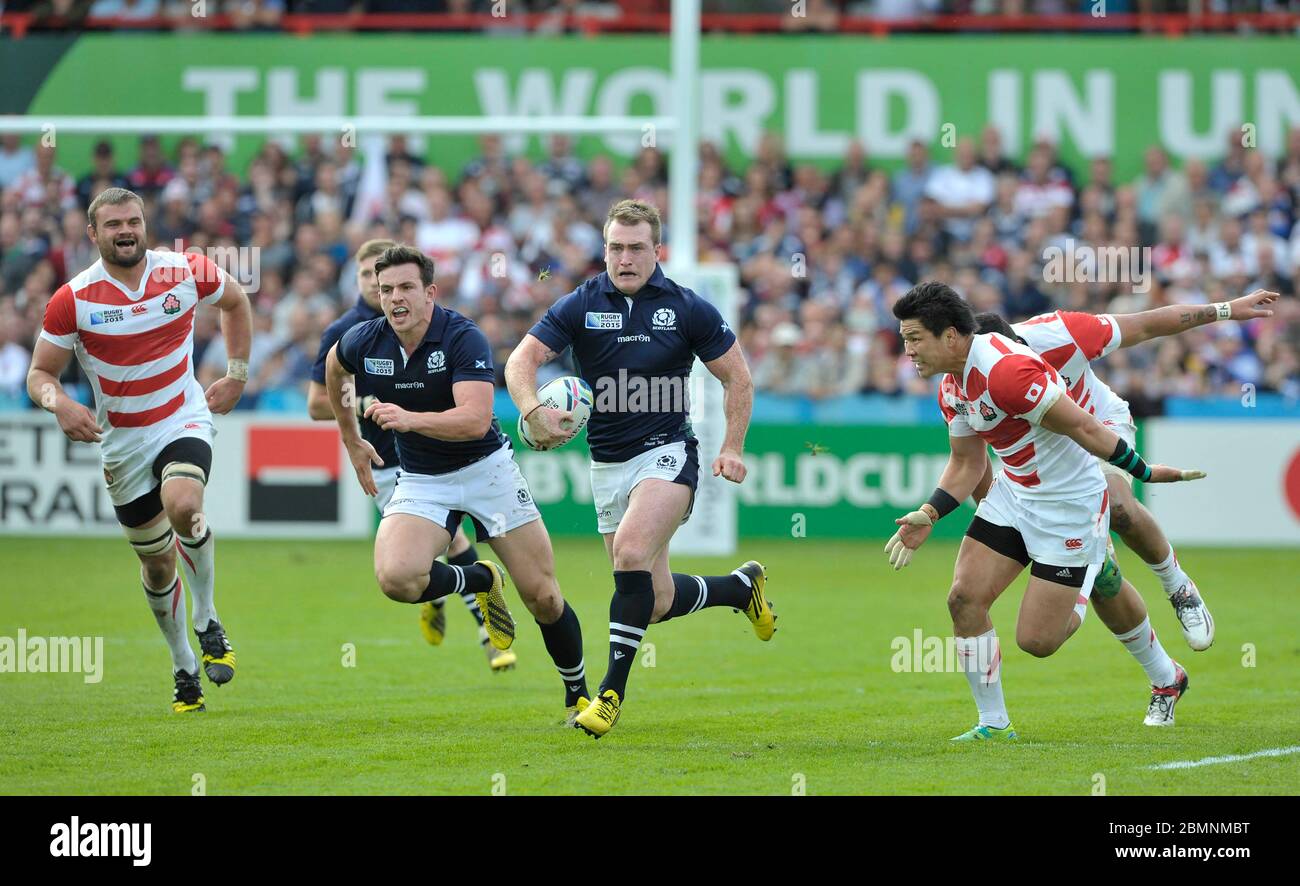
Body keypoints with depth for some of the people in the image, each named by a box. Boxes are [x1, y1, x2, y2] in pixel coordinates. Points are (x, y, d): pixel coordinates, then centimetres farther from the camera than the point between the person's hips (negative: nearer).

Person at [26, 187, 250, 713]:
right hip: (122, 442, 1)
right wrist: (59, 403, -28)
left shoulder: (186, 271, -8)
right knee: (156, 561, 8)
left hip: (184, 420, -1)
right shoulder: (72, 300, -11)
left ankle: (207, 623, -9)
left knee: (182, 506, -31)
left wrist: (237, 375, 8)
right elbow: (39, 373, -5)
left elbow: (235, 300, 13)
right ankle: (184, 670, 28)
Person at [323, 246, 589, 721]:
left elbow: (475, 419, -34)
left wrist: (410, 419, -48)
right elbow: (333, 367, 17)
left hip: (487, 468, -3)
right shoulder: (363, 342, -9)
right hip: (421, 481, 3)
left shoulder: (463, 337, -22)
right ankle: (481, 581, 6)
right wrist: (352, 441, 20)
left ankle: (578, 695, 25)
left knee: (543, 596, -1)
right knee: (395, 578, -25)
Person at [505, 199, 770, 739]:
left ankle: (613, 690, -21)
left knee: (631, 552, -29)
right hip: (607, 466, 4)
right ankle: (742, 586, 37)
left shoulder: (687, 309, -4)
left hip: (667, 453, -3)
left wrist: (732, 448, -5)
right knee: (657, 602, 6)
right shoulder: (580, 306, -2)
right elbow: (522, 359, -11)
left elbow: (737, 377, 5)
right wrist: (532, 410, -31)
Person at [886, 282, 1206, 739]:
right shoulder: (951, 387, 2)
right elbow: (967, 462, 14)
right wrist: (929, 515, 1)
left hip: (1071, 504, -8)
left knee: (1036, 640, -7)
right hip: (1013, 493, 8)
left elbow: (1084, 429, -24)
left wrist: (1145, 472, -18)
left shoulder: (1006, 369, -30)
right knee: (964, 598, -6)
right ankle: (993, 723, 9)